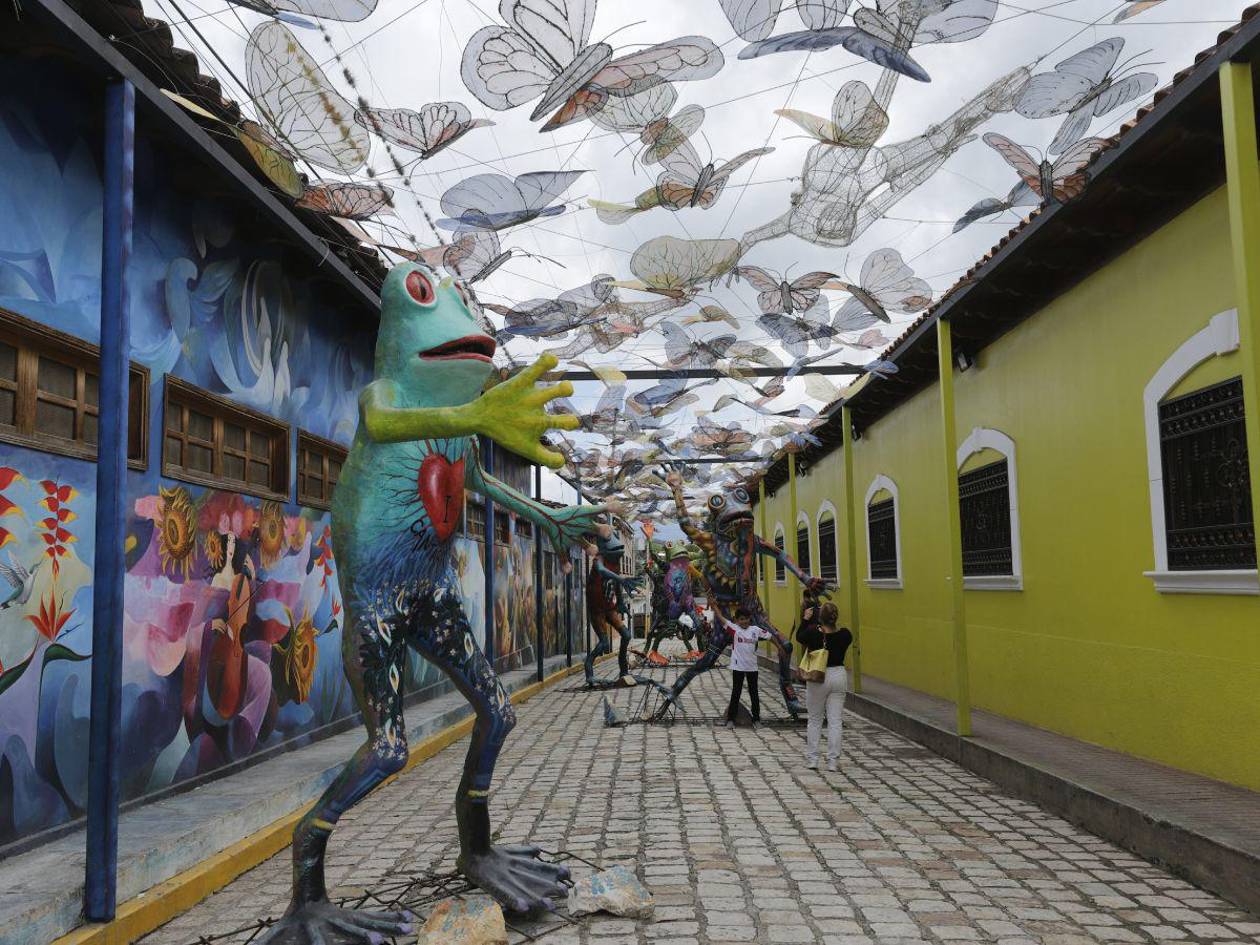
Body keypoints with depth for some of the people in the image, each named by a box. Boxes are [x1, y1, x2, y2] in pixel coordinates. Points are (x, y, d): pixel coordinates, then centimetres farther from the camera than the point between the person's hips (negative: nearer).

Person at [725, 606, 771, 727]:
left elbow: (769, 636, 7)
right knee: (736, 693, 3)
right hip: (738, 666, -2)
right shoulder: (734, 628, -7)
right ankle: (730, 719, 10)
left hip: (752, 666, 2)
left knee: (753, 693, 11)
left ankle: (756, 718, 22)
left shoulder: (755, 630, 1)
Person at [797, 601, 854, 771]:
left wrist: (805, 620, 15)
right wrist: (832, 623, 13)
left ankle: (812, 759, 16)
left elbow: (799, 637, 6)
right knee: (835, 721, 6)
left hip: (818, 677, -2)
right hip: (839, 676, 2)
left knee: (815, 720, 12)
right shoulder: (845, 635, -9)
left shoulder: (813, 634, -15)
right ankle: (832, 761, 7)